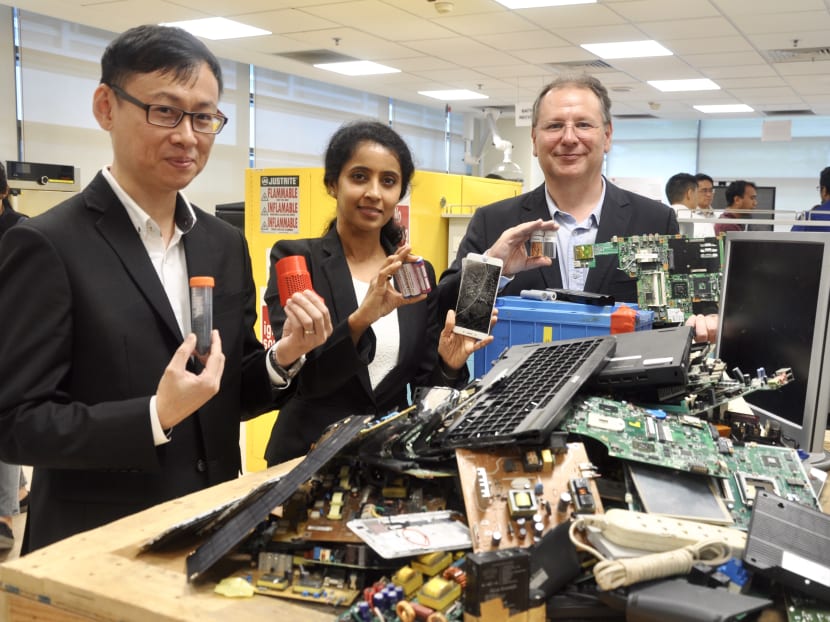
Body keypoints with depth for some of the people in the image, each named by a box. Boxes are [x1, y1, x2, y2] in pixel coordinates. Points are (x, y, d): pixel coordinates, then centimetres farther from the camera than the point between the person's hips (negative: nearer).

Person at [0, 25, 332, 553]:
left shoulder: (226, 244, 3)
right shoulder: (46, 246, -14)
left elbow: (227, 395, 8)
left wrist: (282, 359, -11)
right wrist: (155, 416, -26)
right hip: (98, 545, -5)